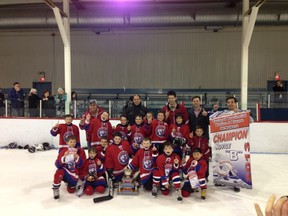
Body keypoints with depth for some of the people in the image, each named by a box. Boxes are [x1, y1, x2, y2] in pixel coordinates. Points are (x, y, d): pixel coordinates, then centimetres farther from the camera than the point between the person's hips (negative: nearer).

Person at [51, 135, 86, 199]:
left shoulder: (80, 151, -8)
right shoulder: (63, 152, -6)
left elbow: (80, 165, -11)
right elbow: (57, 165, -14)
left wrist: (77, 157, -29)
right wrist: (64, 157, -29)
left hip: (73, 174, 1)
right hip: (65, 171, 0)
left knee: (71, 190, -4)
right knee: (59, 172, -33)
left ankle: (69, 182, 31)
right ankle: (55, 189, -13)